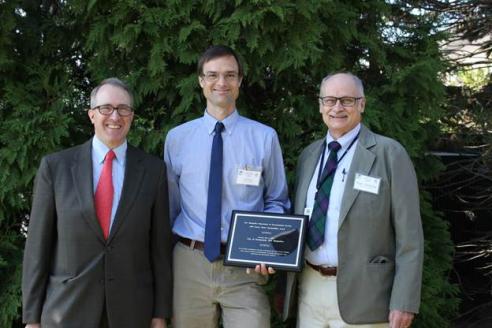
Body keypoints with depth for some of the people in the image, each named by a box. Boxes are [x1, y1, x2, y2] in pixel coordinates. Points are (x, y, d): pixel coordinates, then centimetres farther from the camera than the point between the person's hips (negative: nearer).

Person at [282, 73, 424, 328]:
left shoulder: (389, 154, -7)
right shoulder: (308, 156, 11)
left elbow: (409, 236, -9)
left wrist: (404, 303, -15)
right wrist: (286, 287, 14)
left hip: (361, 294, -5)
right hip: (310, 288, 5)